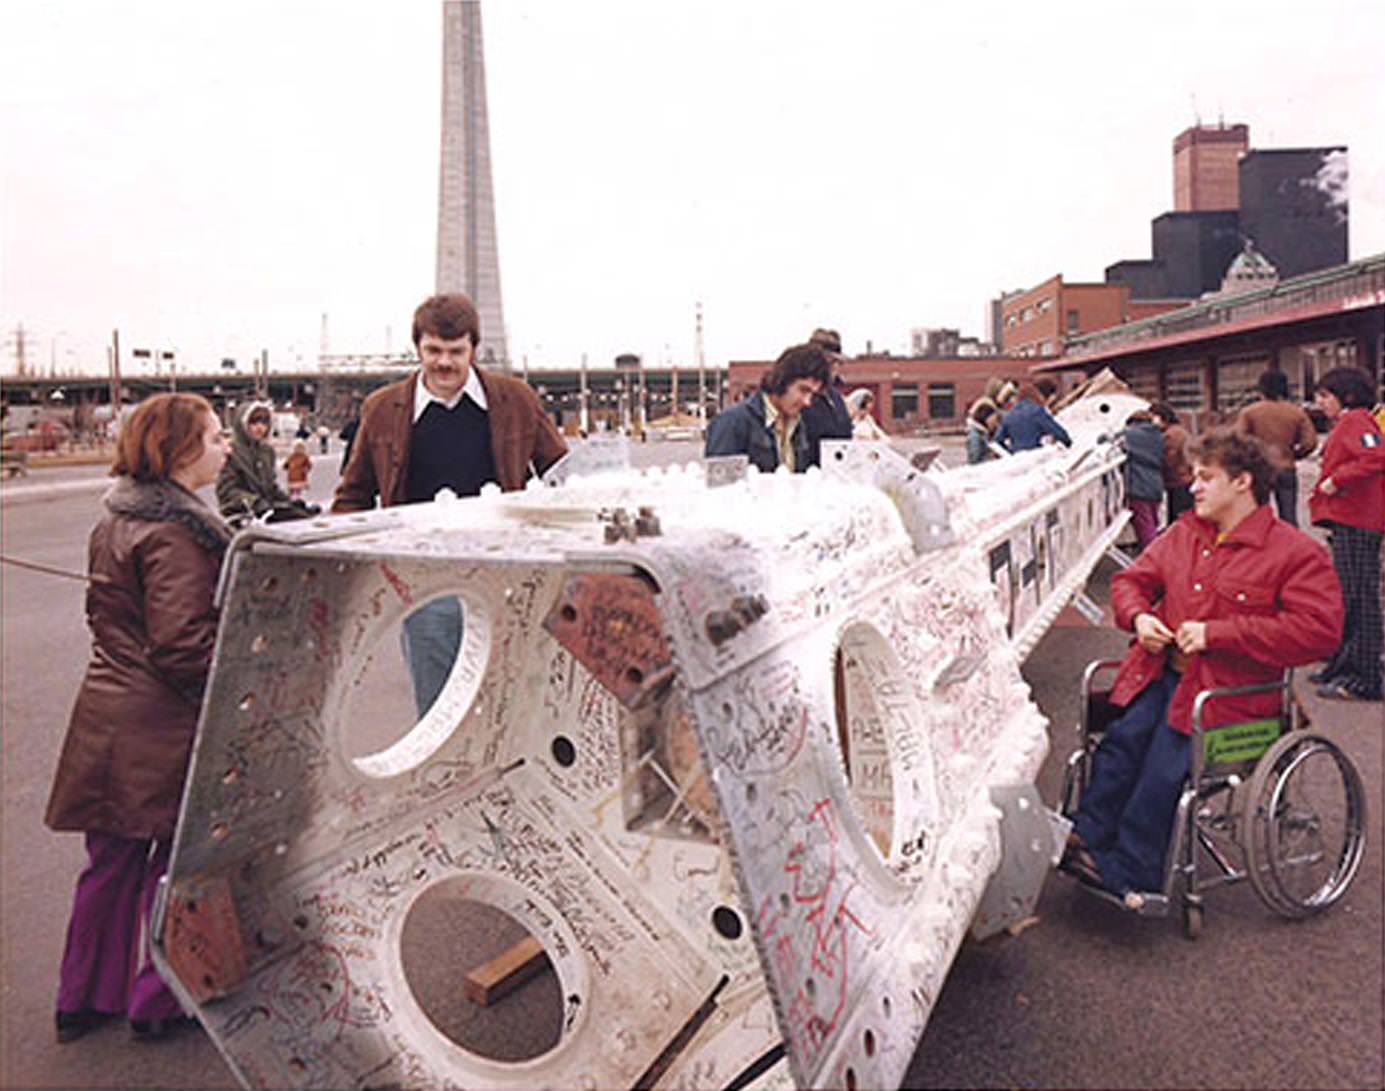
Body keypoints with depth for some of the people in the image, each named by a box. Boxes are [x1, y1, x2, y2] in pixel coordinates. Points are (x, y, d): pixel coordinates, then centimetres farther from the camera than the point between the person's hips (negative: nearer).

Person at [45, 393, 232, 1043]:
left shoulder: (117, 519, 10)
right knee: (176, 858, 7)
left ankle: (85, 997, 35)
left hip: (110, 714, 9)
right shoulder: (174, 533, -20)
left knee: (113, 858, 20)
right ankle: (156, 1002, 22)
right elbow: (182, 645, -24)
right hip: (163, 727, -9)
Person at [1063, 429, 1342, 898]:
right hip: (1160, 673, 5)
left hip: (1229, 688, -5)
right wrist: (1138, 616, 0)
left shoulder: (1297, 552, -3)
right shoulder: (1182, 534, 16)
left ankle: (1126, 873, -12)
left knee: (1165, 766, -22)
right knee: (1122, 740, -20)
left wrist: (1217, 633, -18)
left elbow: (1319, 629, -14)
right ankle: (1085, 840, -15)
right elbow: (1132, 579, 25)